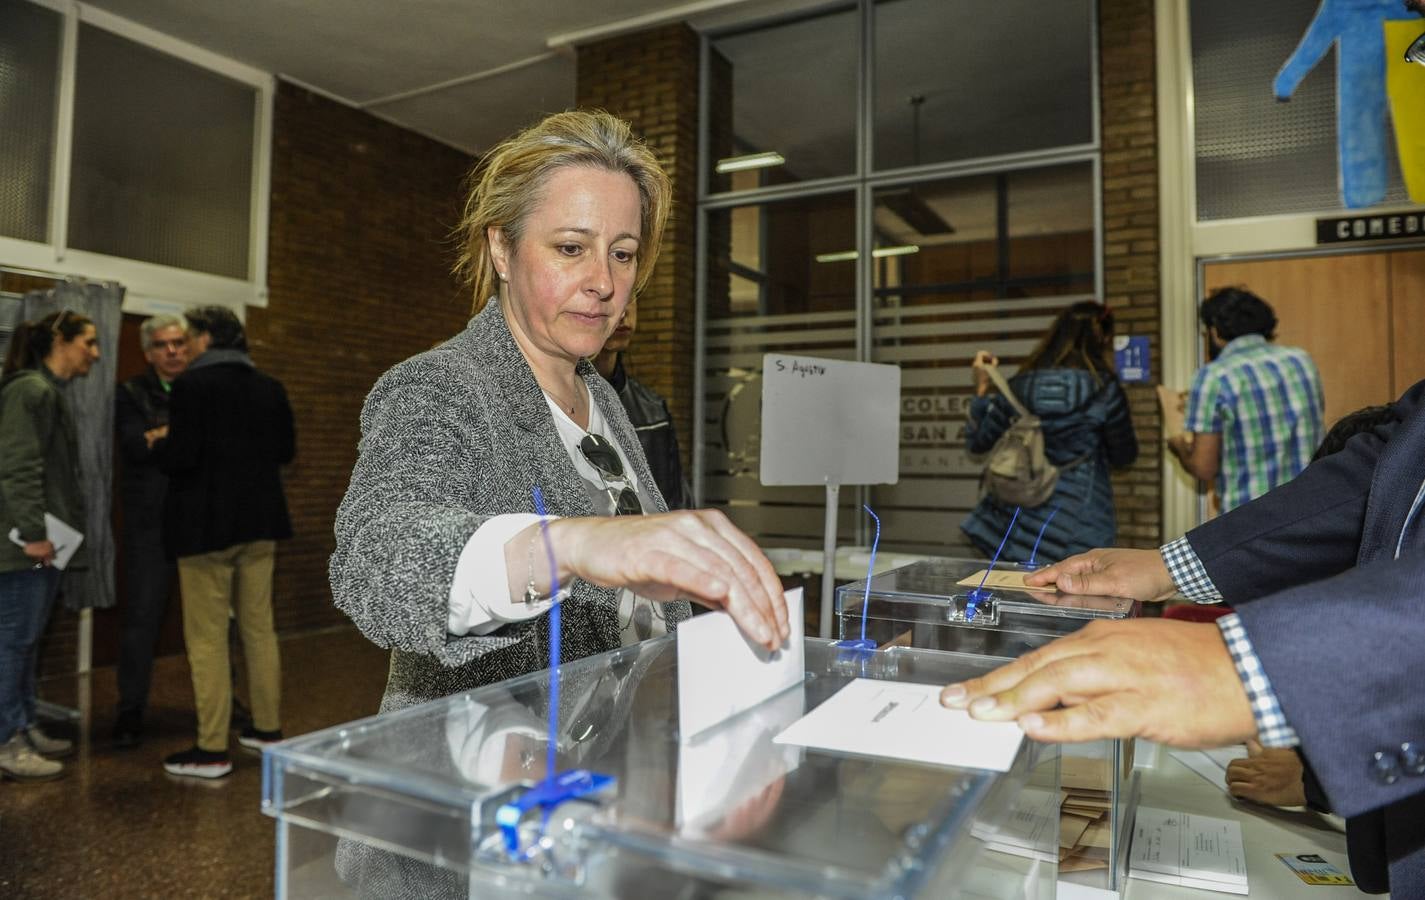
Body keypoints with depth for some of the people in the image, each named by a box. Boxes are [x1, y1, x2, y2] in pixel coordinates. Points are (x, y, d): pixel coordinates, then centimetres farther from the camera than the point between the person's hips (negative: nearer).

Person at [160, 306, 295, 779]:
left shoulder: (192, 384, -11)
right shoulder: (270, 387, 7)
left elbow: (180, 456, -18)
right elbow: (286, 450, 12)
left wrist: (162, 450, 3)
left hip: (207, 523, -6)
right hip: (259, 521, 6)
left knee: (207, 638, 1)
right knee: (259, 628, 14)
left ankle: (212, 750, 6)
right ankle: (268, 728, 23)